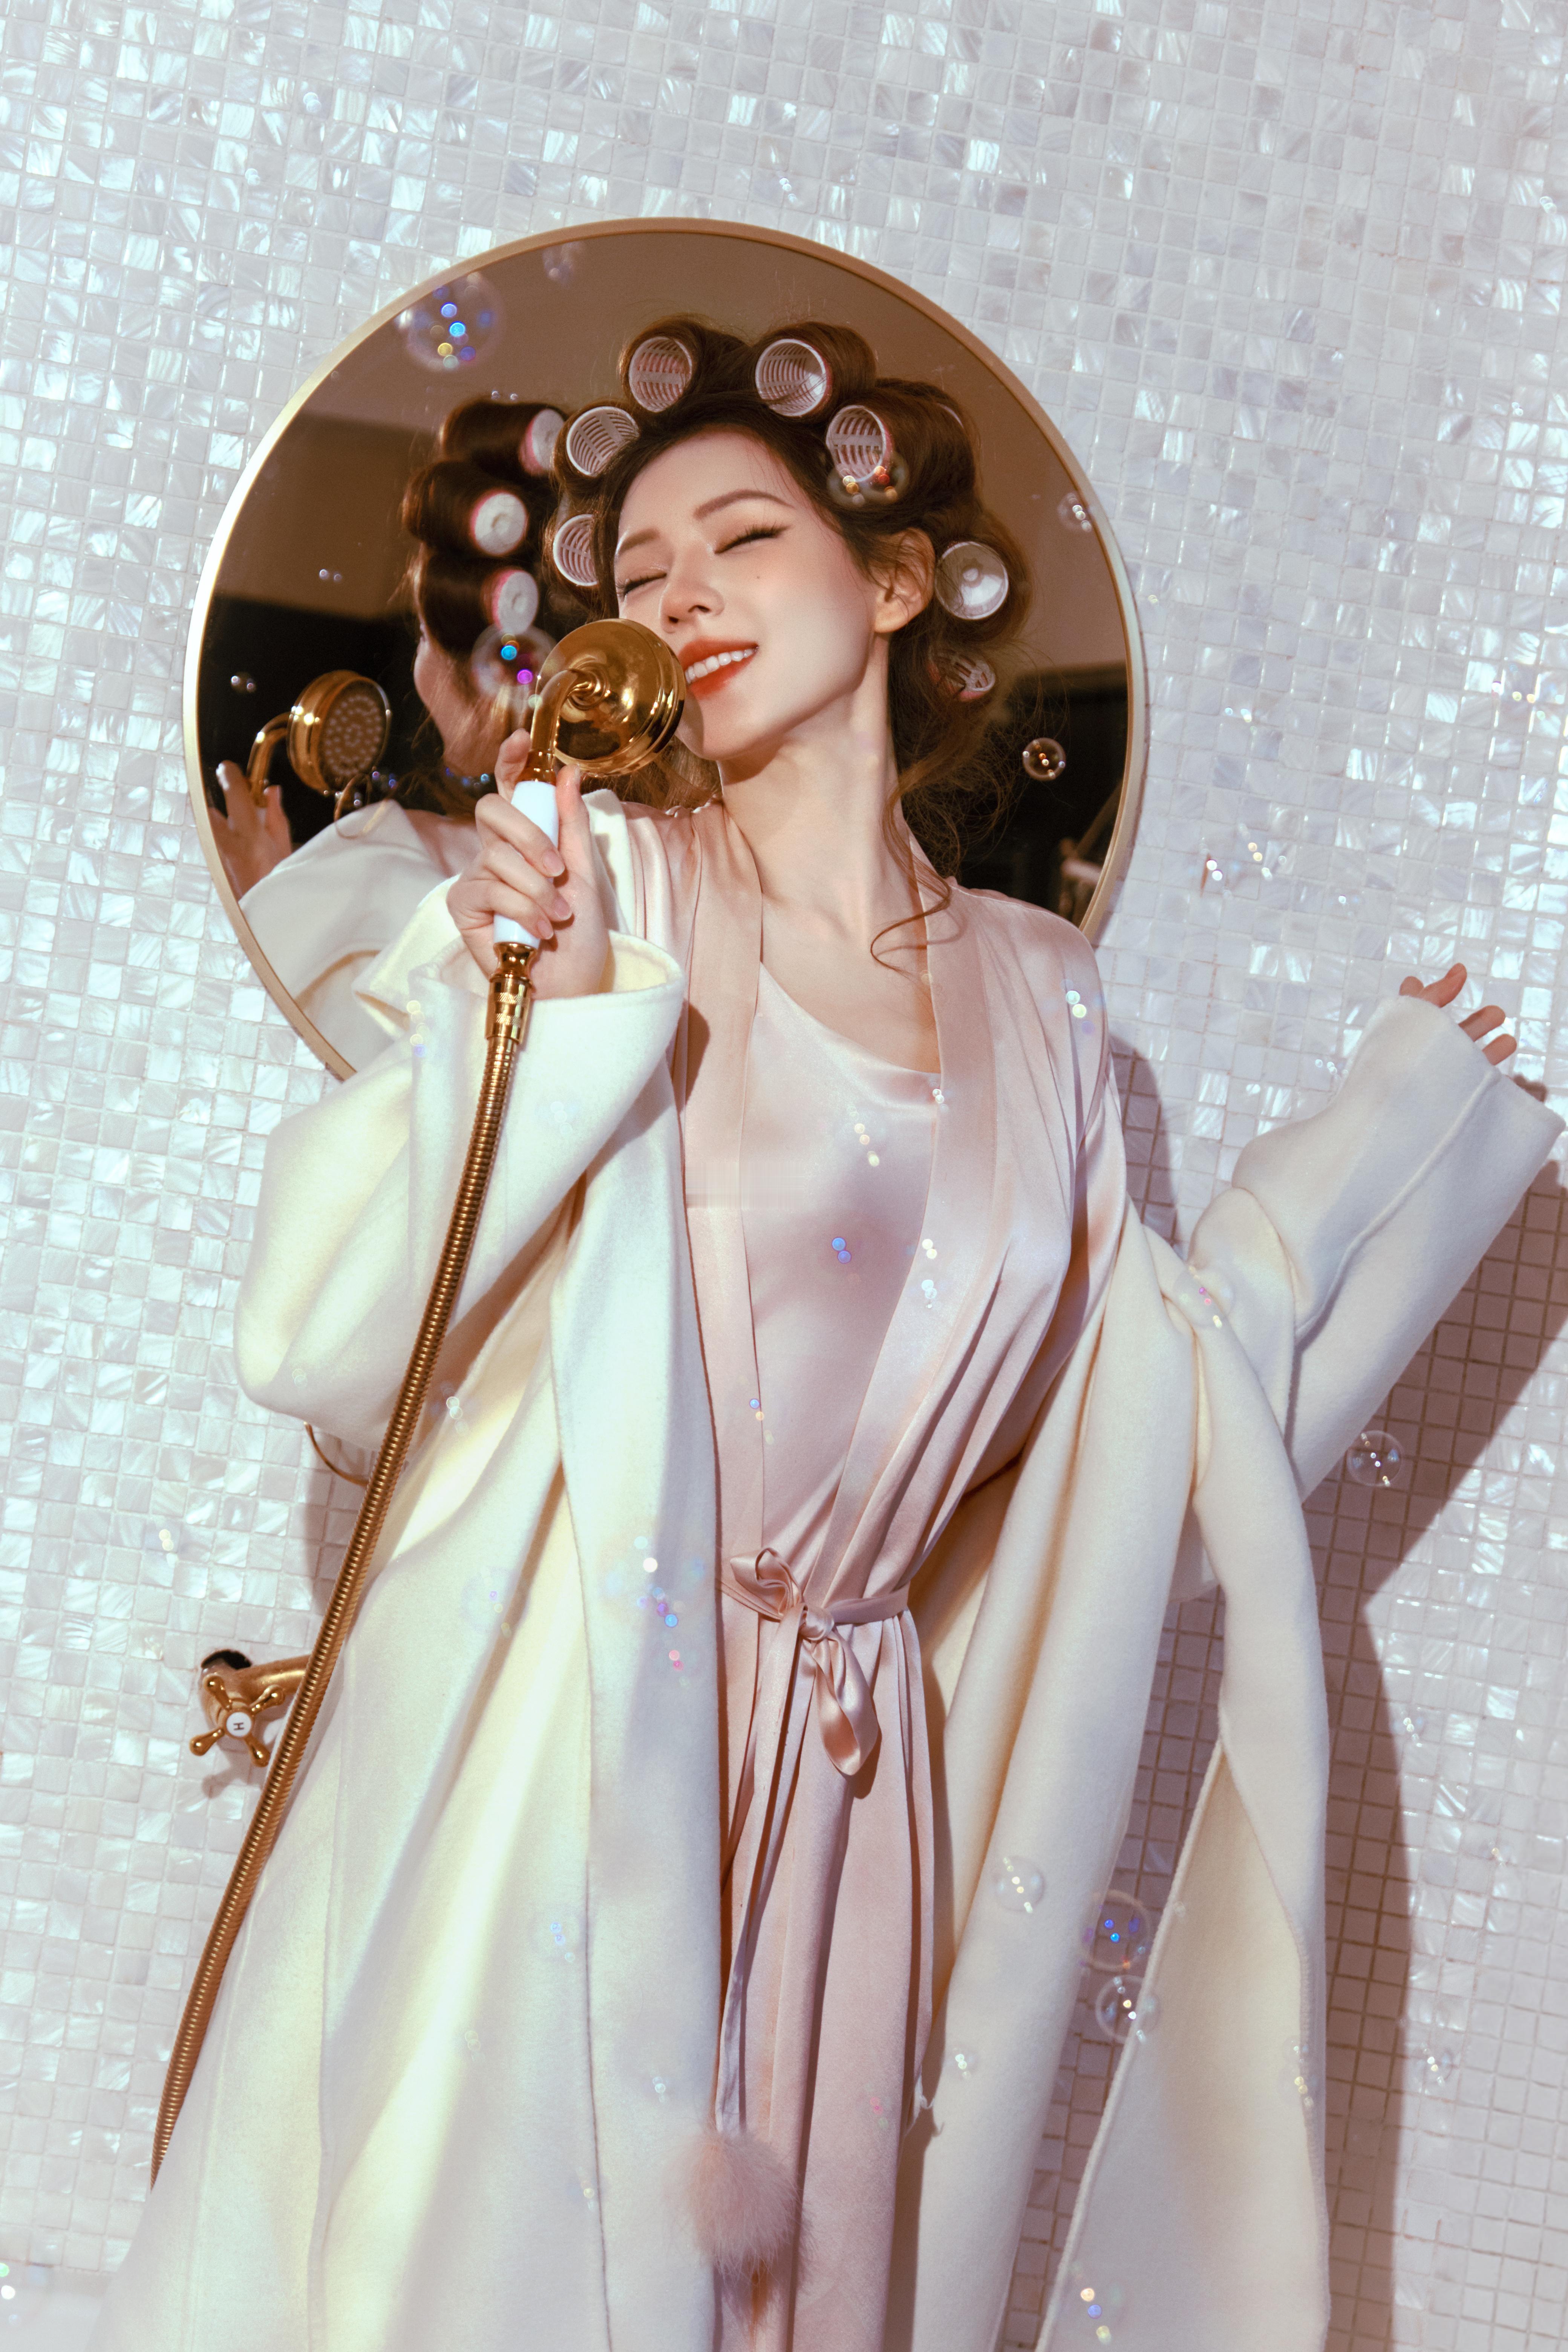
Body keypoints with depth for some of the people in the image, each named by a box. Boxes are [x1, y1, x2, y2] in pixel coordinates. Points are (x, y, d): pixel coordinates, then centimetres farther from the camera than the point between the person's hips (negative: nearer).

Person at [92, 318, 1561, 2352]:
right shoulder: (589, 891, -5)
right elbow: (316, 1340, -10)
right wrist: (537, 1023, -23)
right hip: (556, 1762, -3)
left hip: (861, 1796, 3)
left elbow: (1145, 1400, 12)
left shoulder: (1032, 989, 7)